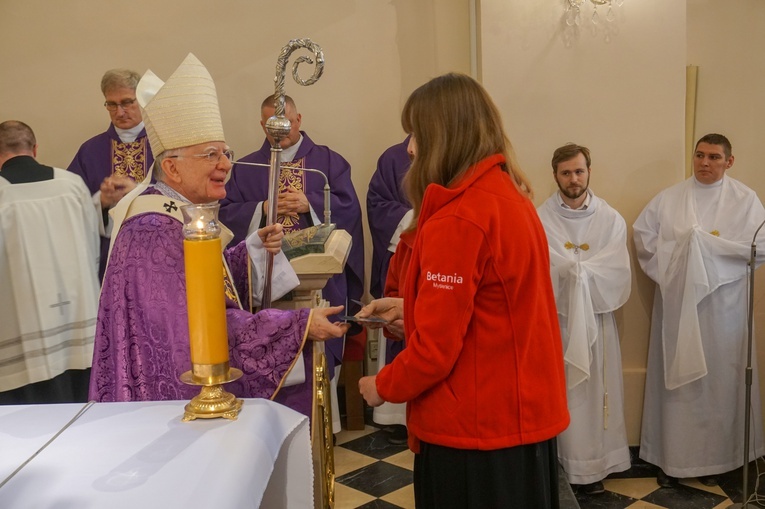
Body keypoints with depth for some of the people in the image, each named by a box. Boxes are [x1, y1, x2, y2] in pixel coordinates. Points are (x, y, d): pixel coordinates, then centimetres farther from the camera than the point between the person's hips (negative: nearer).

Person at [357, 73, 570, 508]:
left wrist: (384, 387, -3)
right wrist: (411, 306, 15)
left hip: (477, 428, -8)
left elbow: (436, 345, -20)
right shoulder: (511, 194, 4)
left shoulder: (456, 220, -23)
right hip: (523, 412, 9)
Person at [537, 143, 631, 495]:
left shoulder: (611, 220, 1)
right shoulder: (539, 220, -5)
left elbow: (618, 277, -7)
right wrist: (584, 269, -17)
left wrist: (570, 269, -14)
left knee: (593, 392, 8)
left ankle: (591, 467, 21)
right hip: (553, 320, -2)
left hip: (595, 321, 2)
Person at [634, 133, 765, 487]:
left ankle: (715, 457, 18)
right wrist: (669, 268, -7)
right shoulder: (668, 199, 5)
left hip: (722, 303, -1)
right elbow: (643, 236, 2)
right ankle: (672, 457, 13)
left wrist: (711, 244, -14)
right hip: (677, 301, 1)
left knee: (720, 378, 5)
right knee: (675, 377, 4)